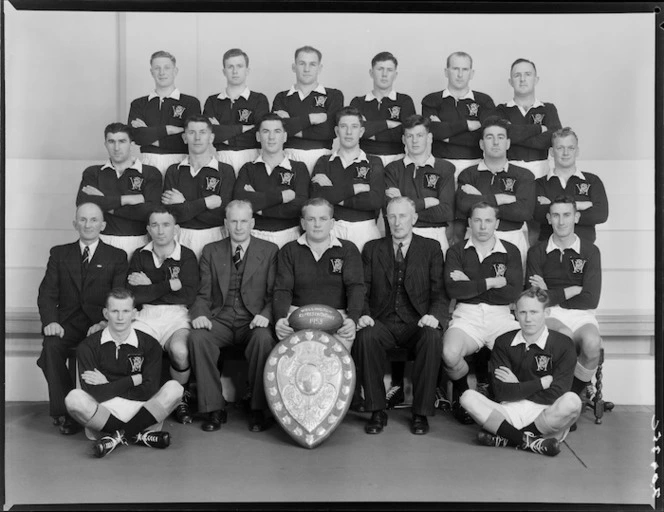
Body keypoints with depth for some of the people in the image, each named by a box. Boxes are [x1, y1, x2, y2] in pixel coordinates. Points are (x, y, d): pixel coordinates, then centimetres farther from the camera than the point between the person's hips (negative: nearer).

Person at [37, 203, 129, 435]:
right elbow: (47, 293, 7)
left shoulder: (116, 257, 10)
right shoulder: (59, 253, 16)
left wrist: (105, 322, -19)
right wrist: (50, 321, -13)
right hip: (67, 322, 2)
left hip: (100, 323, -2)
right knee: (51, 346, -29)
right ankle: (63, 411, -18)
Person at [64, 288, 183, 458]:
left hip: (140, 411, 1)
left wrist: (108, 385, -3)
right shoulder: (88, 346, 1)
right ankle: (138, 435, -22)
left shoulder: (149, 344, 3)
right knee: (74, 398, -29)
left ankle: (119, 435, -19)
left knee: (174, 388, -23)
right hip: (104, 414, -1)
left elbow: (149, 392, -5)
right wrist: (134, 380, -6)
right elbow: (96, 394, -9)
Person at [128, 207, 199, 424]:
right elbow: (134, 296, 1)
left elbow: (188, 296, -5)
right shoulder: (140, 256, 14)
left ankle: (180, 399, -3)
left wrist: (150, 287, -2)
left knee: (180, 351, -33)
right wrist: (169, 285, -7)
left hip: (176, 316, -1)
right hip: (145, 316, 2)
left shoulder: (187, 256, 7)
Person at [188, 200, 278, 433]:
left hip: (253, 321, -1)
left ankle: (258, 409, -18)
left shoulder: (269, 251, 8)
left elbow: (274, 293, 3)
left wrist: (265, 315, -17)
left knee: (264, 339, -35)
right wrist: (200, 314, -12)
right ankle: (214, 409, -17)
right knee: (197, 337, -29)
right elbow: (203, 293, 9)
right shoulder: (211, 252, 13)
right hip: (220, 320, 2)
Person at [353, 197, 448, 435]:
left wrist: (435, 315, -17)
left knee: (433, 338, -33)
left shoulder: (431, 248, 11)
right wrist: (363, 315, -12)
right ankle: (377, 411, -17)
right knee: (366, 337, -32)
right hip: (382, 323, 1)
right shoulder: (372, 249, 14)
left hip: (417, 324, 0)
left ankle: (421, 413, -18)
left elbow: (440, 291, 4)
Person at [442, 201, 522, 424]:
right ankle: (461, 389, 6)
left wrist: (470, 286, -5)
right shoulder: (457, 251, 10)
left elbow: (512, 293, -3)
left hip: (500, 316, 1)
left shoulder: (510, 252, 11)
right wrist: (490, 282, -7)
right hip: (466, 316, -1)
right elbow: (453, 289, -7)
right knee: (449, 355, -32)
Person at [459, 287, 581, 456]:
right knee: (468, 397, -21)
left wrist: (518, 387, -1)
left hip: (545, 415, -2)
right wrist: (542, 382, -6)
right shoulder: (504, 343, 6)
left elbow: (554, 396, -7)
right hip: (509, 412, 2)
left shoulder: (563, 344, -1)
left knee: (572, 401, -33)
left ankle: (506, 437, -23)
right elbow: (501, 392, -5)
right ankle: (532, 441, -27)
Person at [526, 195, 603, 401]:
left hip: (581, 315, 1)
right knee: (565, 336, -36)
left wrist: (551, 295, -1)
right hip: (548, 314, -1)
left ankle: (576, 391, -1)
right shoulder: (537, 252, 7)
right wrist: (572, 291, -4)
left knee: (592, 343, -32)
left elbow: (590, 300, -2)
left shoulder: (590, 251, 6)